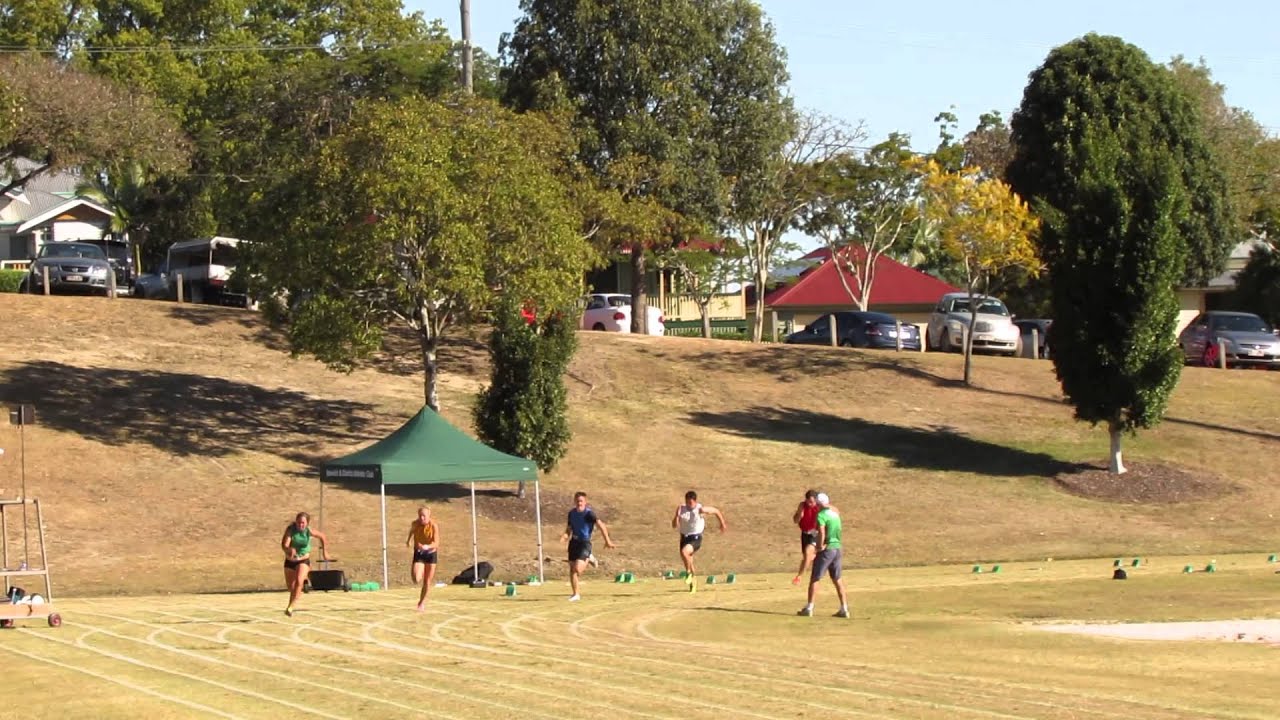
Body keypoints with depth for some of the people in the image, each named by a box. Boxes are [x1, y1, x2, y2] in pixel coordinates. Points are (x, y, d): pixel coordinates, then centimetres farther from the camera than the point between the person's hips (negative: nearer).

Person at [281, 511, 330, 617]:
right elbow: (284, 545, -29)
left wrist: (325, 552, 12)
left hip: (303, 561, -2)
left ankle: (290, 607, -25)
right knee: (290, 587, 16)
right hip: (290, 561, 2)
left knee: (299, 582, -27)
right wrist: (289, 550, -52)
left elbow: (322, 537, 4)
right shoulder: (290, 530, -18)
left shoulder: (309, 531, -16)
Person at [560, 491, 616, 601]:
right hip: (574, 542, 6)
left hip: (585, 542, -6)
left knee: (577, 569, -18)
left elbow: (600, 525, -20)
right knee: (572, 569, 4)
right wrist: (566, 535, -7)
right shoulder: (572, 513, 6)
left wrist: (607, 541, -26)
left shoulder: (589, 513, -14)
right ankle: (576, 594, 19)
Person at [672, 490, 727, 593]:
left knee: (684, 552, -32)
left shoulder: (701, 509, -14)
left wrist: (722, 524, 12)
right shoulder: (681, 509, -5)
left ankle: (689, 573, -9)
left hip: (695, 538, -5)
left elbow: (716, 511, 1)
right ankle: (692, 582, 39)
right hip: (684, 537, 5)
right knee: (688, 562, 15)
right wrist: (677, 515, -23)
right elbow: (674, 525, -6)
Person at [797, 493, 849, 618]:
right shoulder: (835, 513, 12)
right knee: (838, 580, 12)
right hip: (837, 548, 7)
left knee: (814, 578, 1)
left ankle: (809, 608, 2)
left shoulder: (821, 515, -12)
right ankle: (844, 609, 10)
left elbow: (821, 533, -23)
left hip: (826, 550, -7)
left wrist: (820, 546, -12)